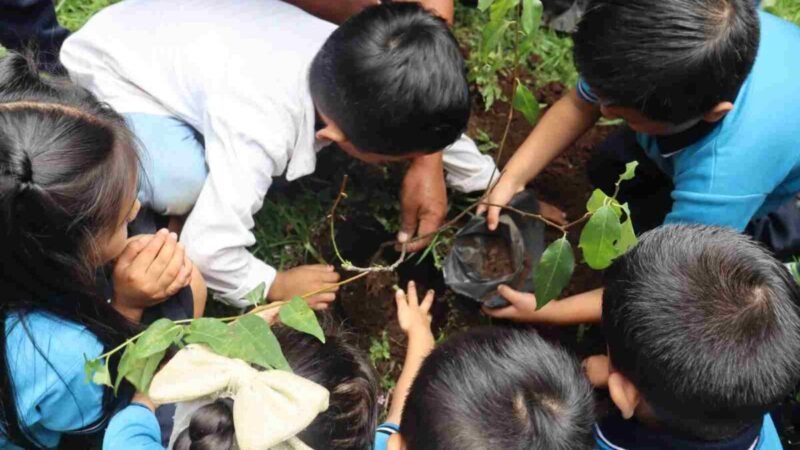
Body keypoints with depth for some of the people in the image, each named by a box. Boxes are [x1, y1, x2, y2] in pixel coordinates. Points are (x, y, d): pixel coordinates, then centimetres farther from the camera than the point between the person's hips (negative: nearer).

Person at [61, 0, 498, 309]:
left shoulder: (352, 59, -20)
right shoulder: (259, 132, -42)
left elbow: (433, 110, -1)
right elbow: (210, 247, -39)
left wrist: (490, 184, 0)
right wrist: (274, 285, -20)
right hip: (112, 69, -6)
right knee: (184, 182, -36)